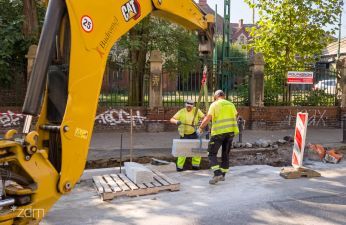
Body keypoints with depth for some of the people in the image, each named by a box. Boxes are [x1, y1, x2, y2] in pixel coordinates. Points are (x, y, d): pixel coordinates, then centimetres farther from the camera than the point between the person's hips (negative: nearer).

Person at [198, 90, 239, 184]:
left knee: (212, 154, 0)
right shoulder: (231, 104, 12)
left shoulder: (215, 105, -5)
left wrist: (200, 128, 0)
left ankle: (217, 174, -14)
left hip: (218, 132, -5)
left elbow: (208, 118, -12)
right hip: (230, 132, 6)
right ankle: (222, 175, 21)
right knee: (225, 154, 14)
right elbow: (235, 116, 25)